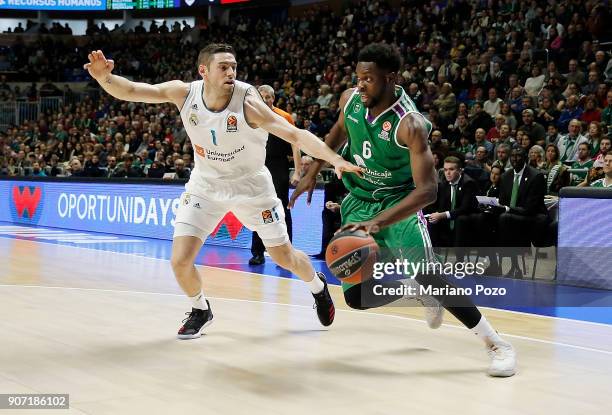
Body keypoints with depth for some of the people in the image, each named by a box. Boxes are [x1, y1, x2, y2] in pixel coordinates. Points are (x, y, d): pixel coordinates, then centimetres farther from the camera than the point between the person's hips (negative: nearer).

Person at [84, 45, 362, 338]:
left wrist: (336, 160, -45)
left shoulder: (247, 101, -28)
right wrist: (104, 77, -41)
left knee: (285, 257, 9)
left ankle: (318, 286, 44)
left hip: (250, 185, -2)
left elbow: (295, 135, -33)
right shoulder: (184, 93, -19)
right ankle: (200, 311, 23)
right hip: (206, 185, 2)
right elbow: (129, 90, -20)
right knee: (180, 261, -9)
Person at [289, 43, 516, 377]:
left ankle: (498, 345, -10)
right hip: (359, 200, 6)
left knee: (427, 275, -24)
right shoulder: (350, 99, -10)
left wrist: (378, 222, -45)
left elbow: (427, 190, -35)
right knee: (357, 296, 0)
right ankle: (422, 294, 28)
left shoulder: (410, 124, -29)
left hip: (398, 202, -6)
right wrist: (313, 172, 12)